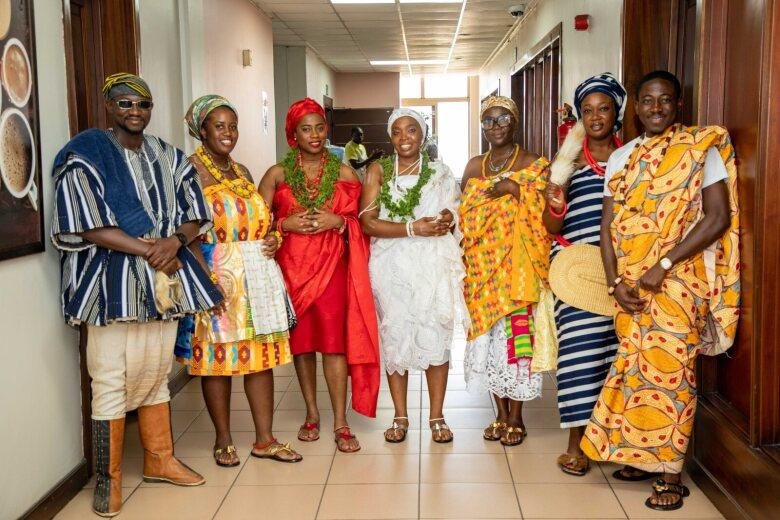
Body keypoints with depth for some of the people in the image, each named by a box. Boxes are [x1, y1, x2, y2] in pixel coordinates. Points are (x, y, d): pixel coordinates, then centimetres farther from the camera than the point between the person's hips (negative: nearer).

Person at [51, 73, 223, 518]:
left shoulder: (169, 158, 14)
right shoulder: (84, 156, -2)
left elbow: (196, 214, 11)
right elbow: (83, 225, -11)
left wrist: (175, 241, -11)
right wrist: (148, 250, -14)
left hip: (164, 281, 5)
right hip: (112, 281, -5)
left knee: (157, 373, 12)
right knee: (112, 381, -3)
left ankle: (160, 459, 25)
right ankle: (108, 477, 8)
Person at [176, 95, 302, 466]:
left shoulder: (241, 172, 17)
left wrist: (273, 238, 3)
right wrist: (207, 277, -22)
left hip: (258, 273, 7)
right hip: (217, 275, -6)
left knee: (262, 354, 7)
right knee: (217, 357, 2)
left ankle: (265, 439, 16)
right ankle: (223, 441, 17)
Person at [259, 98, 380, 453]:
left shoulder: (344, 172, 7)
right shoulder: (277, 174, 5)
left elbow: (362, 220, 8)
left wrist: (337, 221, -10)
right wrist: (287, 224, -13)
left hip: (332, 265, -1)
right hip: (291, 267, 1)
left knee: (334, 340, -7)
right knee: (301, 339, 7)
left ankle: (341, 423, 0)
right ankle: (312, 413, 23)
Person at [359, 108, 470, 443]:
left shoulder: (439, 172, 8)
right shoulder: (378, 171, 3)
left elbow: (455, 217, 15)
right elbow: (367, 222, -7)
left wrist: (447, 221, -7)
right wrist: (413, 229, -16)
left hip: (434, 265, 1)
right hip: (392, 266, -1)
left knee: (436, 337, 1)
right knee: (394, 337, 5)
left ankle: (437, 417, 14)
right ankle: (400, 417, 18)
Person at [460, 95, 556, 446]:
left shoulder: (533, 165, 0)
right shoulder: (474, 166, 13)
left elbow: (541, 215, -8)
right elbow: (464, 215, 13)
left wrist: (515, 189, -18)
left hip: (518, 265, -4)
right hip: (481, 266, 4)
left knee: (516, 333, -4)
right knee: (487, 334, 6)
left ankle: (516, 418, 10)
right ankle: (501, 414, 20)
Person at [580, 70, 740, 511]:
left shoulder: (701, 149, -2)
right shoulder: (621, 157, 12)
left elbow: (718, 217, -11)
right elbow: (608, 224, 8)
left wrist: (662, 266, -16)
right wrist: (615, 281, -5)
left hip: (677, 279, -4)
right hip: (629, 282, 5)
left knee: (669, 369, -3)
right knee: (635, 365, 10)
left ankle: (670, 474, 7)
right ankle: (642, 455, 25)